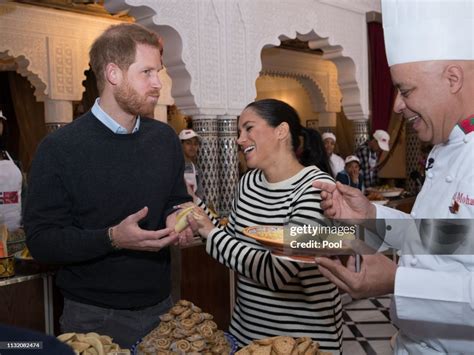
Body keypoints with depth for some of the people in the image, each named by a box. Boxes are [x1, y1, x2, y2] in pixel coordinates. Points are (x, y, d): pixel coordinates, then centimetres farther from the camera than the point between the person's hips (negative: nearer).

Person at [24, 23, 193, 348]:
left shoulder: (165, 138, 2)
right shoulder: (59, 149, -13)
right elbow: (40, 241, -14)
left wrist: (178, 216, -8)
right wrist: (112, 239, -28)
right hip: (94, 318, -4)